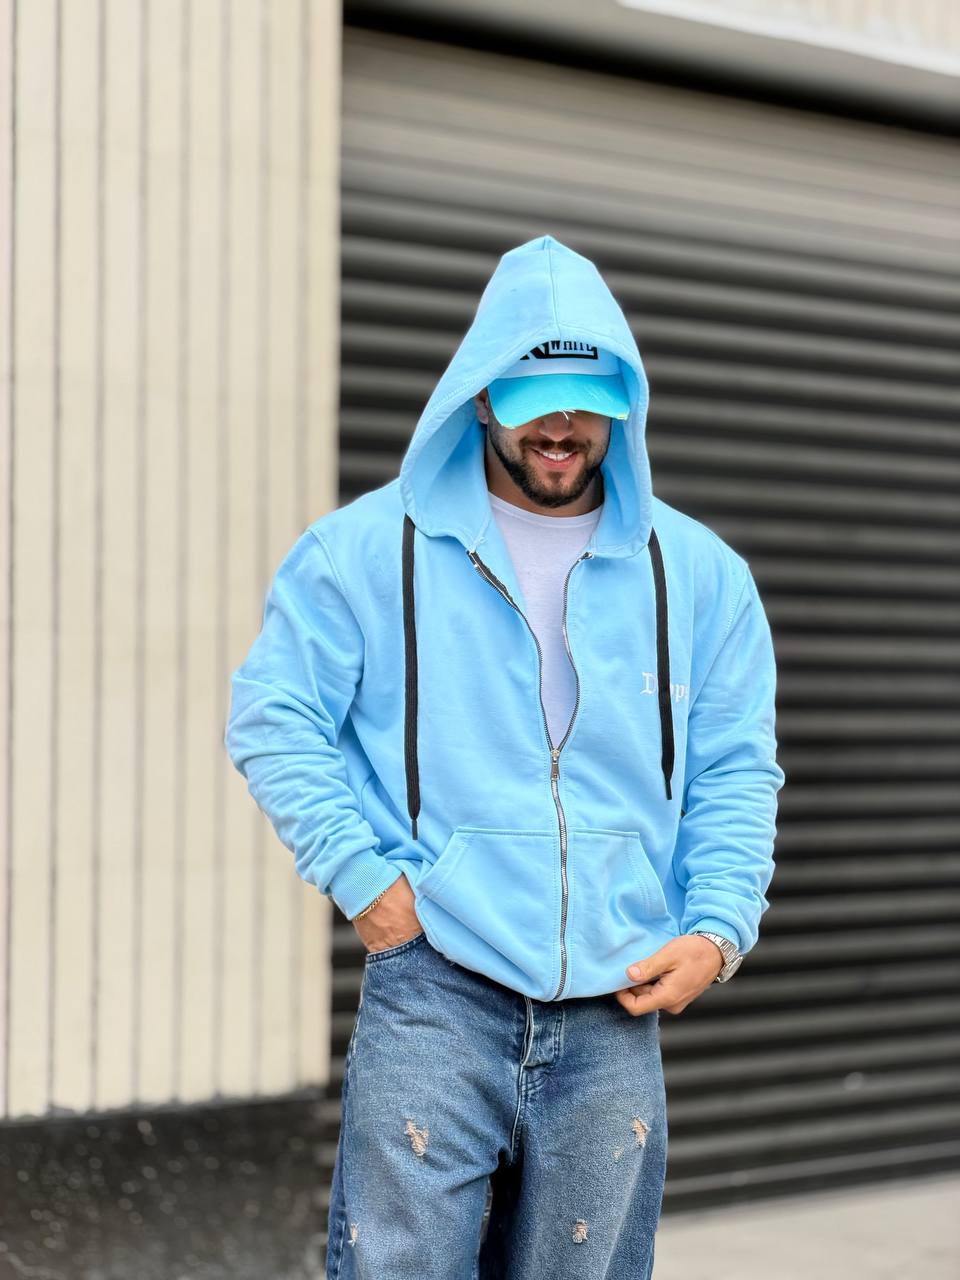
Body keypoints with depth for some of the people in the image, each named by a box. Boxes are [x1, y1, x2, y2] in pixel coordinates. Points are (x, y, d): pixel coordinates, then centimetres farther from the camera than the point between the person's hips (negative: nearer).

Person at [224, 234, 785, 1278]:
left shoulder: (697, 574, 11)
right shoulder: (369, 549, 3)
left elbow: (736, 773, 13)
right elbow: (271, 719, 2)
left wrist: (718, 929, -1)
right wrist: (360, 875, -7)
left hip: (617, 1006, 3)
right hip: (433, 987, -3)